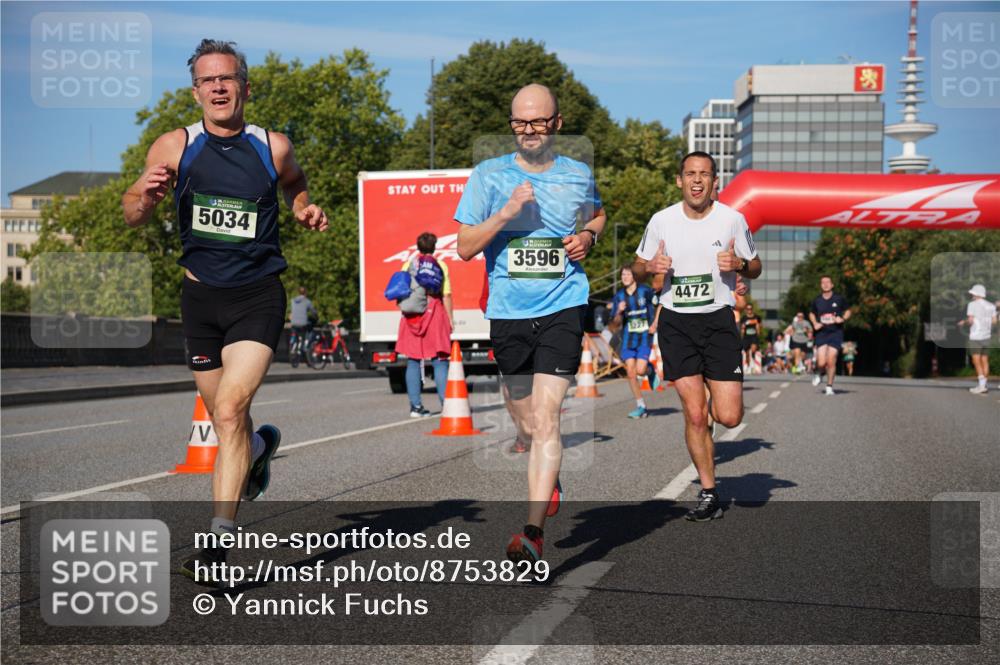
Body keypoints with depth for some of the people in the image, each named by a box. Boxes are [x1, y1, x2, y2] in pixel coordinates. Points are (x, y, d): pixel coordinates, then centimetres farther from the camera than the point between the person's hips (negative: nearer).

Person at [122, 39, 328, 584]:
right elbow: (132, 217, -1)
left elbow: (294, 183, 20)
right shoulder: (175, 147, -3)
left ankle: (219, 538, -12)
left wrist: (305, 210, -2)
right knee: (223, 418, 15)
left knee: (230, 409, -17)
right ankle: (260, 446, 51)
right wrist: (146, 197, -24)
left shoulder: (273, 147, -3)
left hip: (258, 297, -2)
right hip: (200, 295, 3)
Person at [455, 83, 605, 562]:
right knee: (525, 424, 12)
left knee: (545, 418, -15)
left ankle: (533, 531, -15)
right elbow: (464, 247, -1)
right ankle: (549, 481, 45)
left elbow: (598, 213, 29)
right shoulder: (488, 175, 2)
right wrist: (506, 213, -16)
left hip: (563, 308, -1)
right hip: (508, 312, 1)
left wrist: (589, 236, 6)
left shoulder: (579, 175, 6)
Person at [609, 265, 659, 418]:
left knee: (640, 370, -17)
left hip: (645, 335, -3)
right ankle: (641, 407, 9)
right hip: (628, 337, 4)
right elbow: (617, 323, 6)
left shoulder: (645, 291, -5)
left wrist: (654, 324, -2)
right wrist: (619, 312, -14)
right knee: (631, 373, -2)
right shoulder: (619, 296, 4)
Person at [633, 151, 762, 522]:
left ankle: (715, 400, 30)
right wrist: (651, 267, -11)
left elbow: (755, 268, 11)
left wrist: (738, 265, -12)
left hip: (719, 320, 0)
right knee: (694, 414, -5)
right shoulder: (662, 221, 2)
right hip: (675, 323, 0)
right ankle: (709, 495, 9)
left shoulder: (733, 219, 0)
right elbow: (637, 268, 12)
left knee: (729, 417, -8)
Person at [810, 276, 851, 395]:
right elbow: (812, 313, 20)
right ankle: (819, 374, 28)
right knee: (821, 362, -8)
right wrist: (814, 323, 1)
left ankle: (829, 387, 9)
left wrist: (842, 318, -8)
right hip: (821, 333, 1)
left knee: (831, 361, -7)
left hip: (836, 333, -1)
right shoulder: (817, 301, 4)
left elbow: (848, 311, 12)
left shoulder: (839, 299, -1)